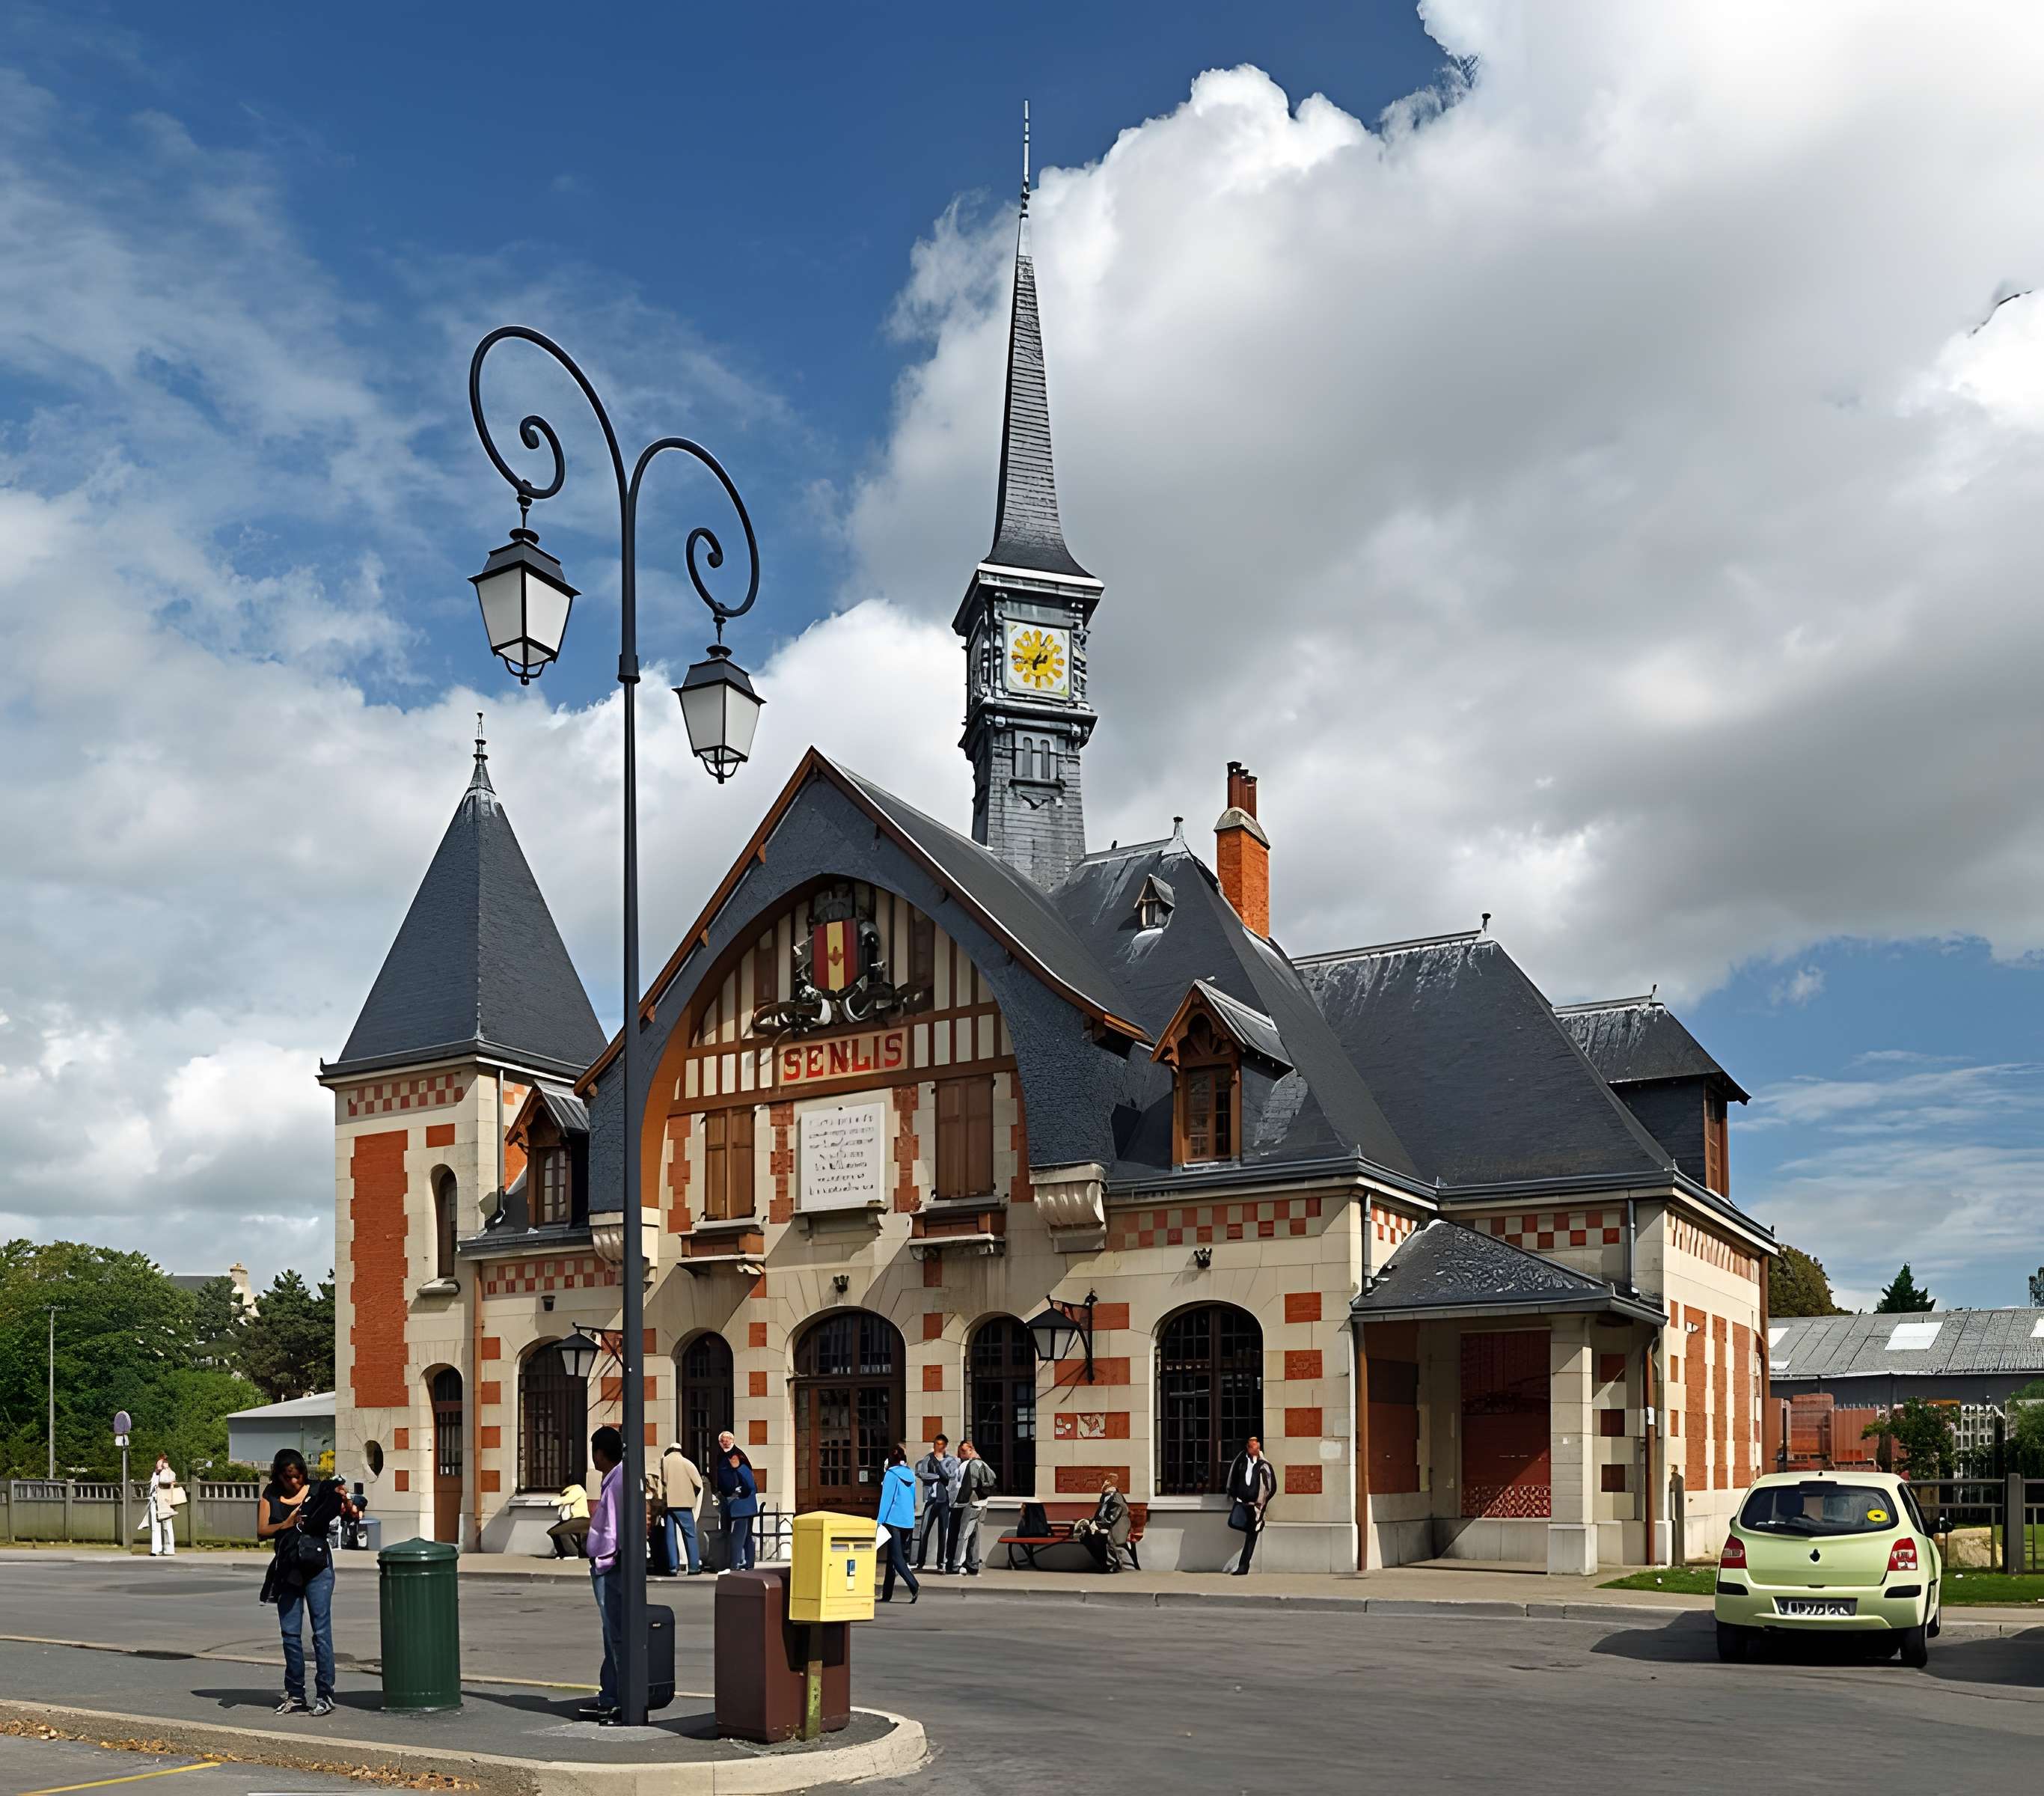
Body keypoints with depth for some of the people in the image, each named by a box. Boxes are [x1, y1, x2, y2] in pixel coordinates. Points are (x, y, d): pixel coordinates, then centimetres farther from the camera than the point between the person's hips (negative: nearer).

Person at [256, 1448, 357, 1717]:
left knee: (321, 1630, -3)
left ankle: (325, 1695, 1)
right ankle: (295, 1694, 19)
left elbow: (352, 1516, -3)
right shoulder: (270, 1496, 6)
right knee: (290, 1633, 9)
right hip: (287, 1569, 3)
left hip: (317, 1567, -3)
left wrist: (344, 1500, -23)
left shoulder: (319, 1490, -1)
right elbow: (262, 1532, -2)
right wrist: (286, 1524, -18)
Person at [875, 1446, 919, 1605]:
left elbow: (886, 1498, -12)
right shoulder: (910, 1475, 10)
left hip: (893, 1519, -7)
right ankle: (887, 1594, 17)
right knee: (892, 1557, 15)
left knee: (895, 1557, -7)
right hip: (908, 1521, 7)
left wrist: (880, 1521, -10)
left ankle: (914, 1586, -25)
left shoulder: (891, 1474, -9)